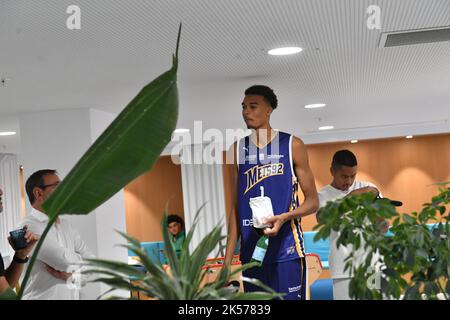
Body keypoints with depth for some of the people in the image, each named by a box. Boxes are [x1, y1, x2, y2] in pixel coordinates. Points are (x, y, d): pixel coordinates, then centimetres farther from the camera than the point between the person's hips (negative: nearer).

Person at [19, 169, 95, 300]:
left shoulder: (66, 225, 8)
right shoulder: (28, 227, -15)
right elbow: (65, 260, -25)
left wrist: (74, 275, -15)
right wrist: (82, 259, -5)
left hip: (73, 296, 7)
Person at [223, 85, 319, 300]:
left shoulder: (292, 145, 0)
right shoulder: (238, 149, 10)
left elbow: (313, 202, 1)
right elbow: (236, 208, 12)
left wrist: (284, 217, -19)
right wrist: (228, 258, 7)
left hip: (286, 249, -3)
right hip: (251, 252, 4)